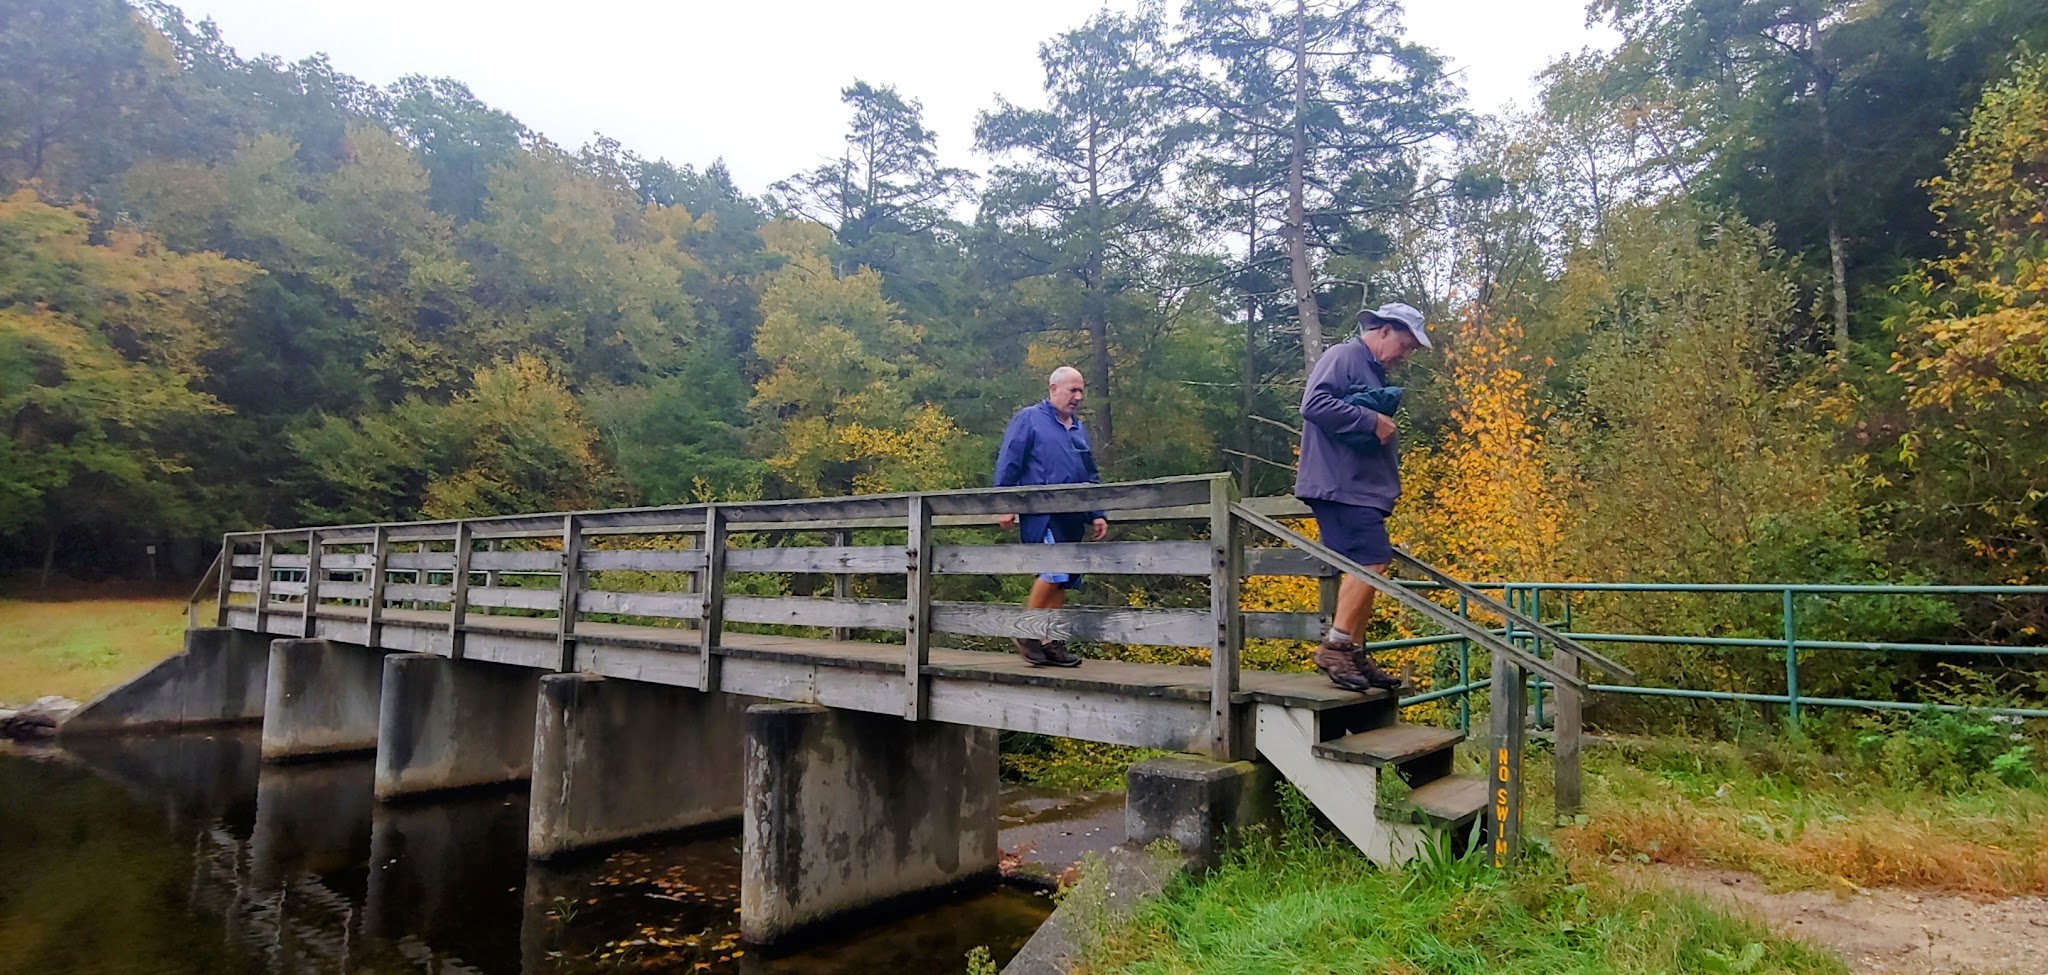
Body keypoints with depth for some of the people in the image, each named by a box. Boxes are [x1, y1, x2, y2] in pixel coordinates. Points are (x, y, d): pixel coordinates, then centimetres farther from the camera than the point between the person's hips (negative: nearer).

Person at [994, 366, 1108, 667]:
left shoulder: (1079, 428, 22)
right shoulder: (1028, 419, 2)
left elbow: (1091, 476, 24)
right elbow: (1007, 463, -4)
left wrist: (1097, 515, 16)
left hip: (1071, 517, 7)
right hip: (1040, 514, -7)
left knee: (1061, 581, 6)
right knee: (1055, 571, -19)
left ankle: (1050, 643, 12)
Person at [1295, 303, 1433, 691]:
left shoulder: (1373, 371, 24)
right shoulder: (1343, 357, -5)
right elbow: (1314, 404, -21)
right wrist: (1372, 421, -17)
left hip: (1362, 489, 11)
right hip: (1340, 485, -10)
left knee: (1365, 569, 9)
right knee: (1371, 560, -18)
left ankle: (1354, 655, 14)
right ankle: (1334, 647, -13)